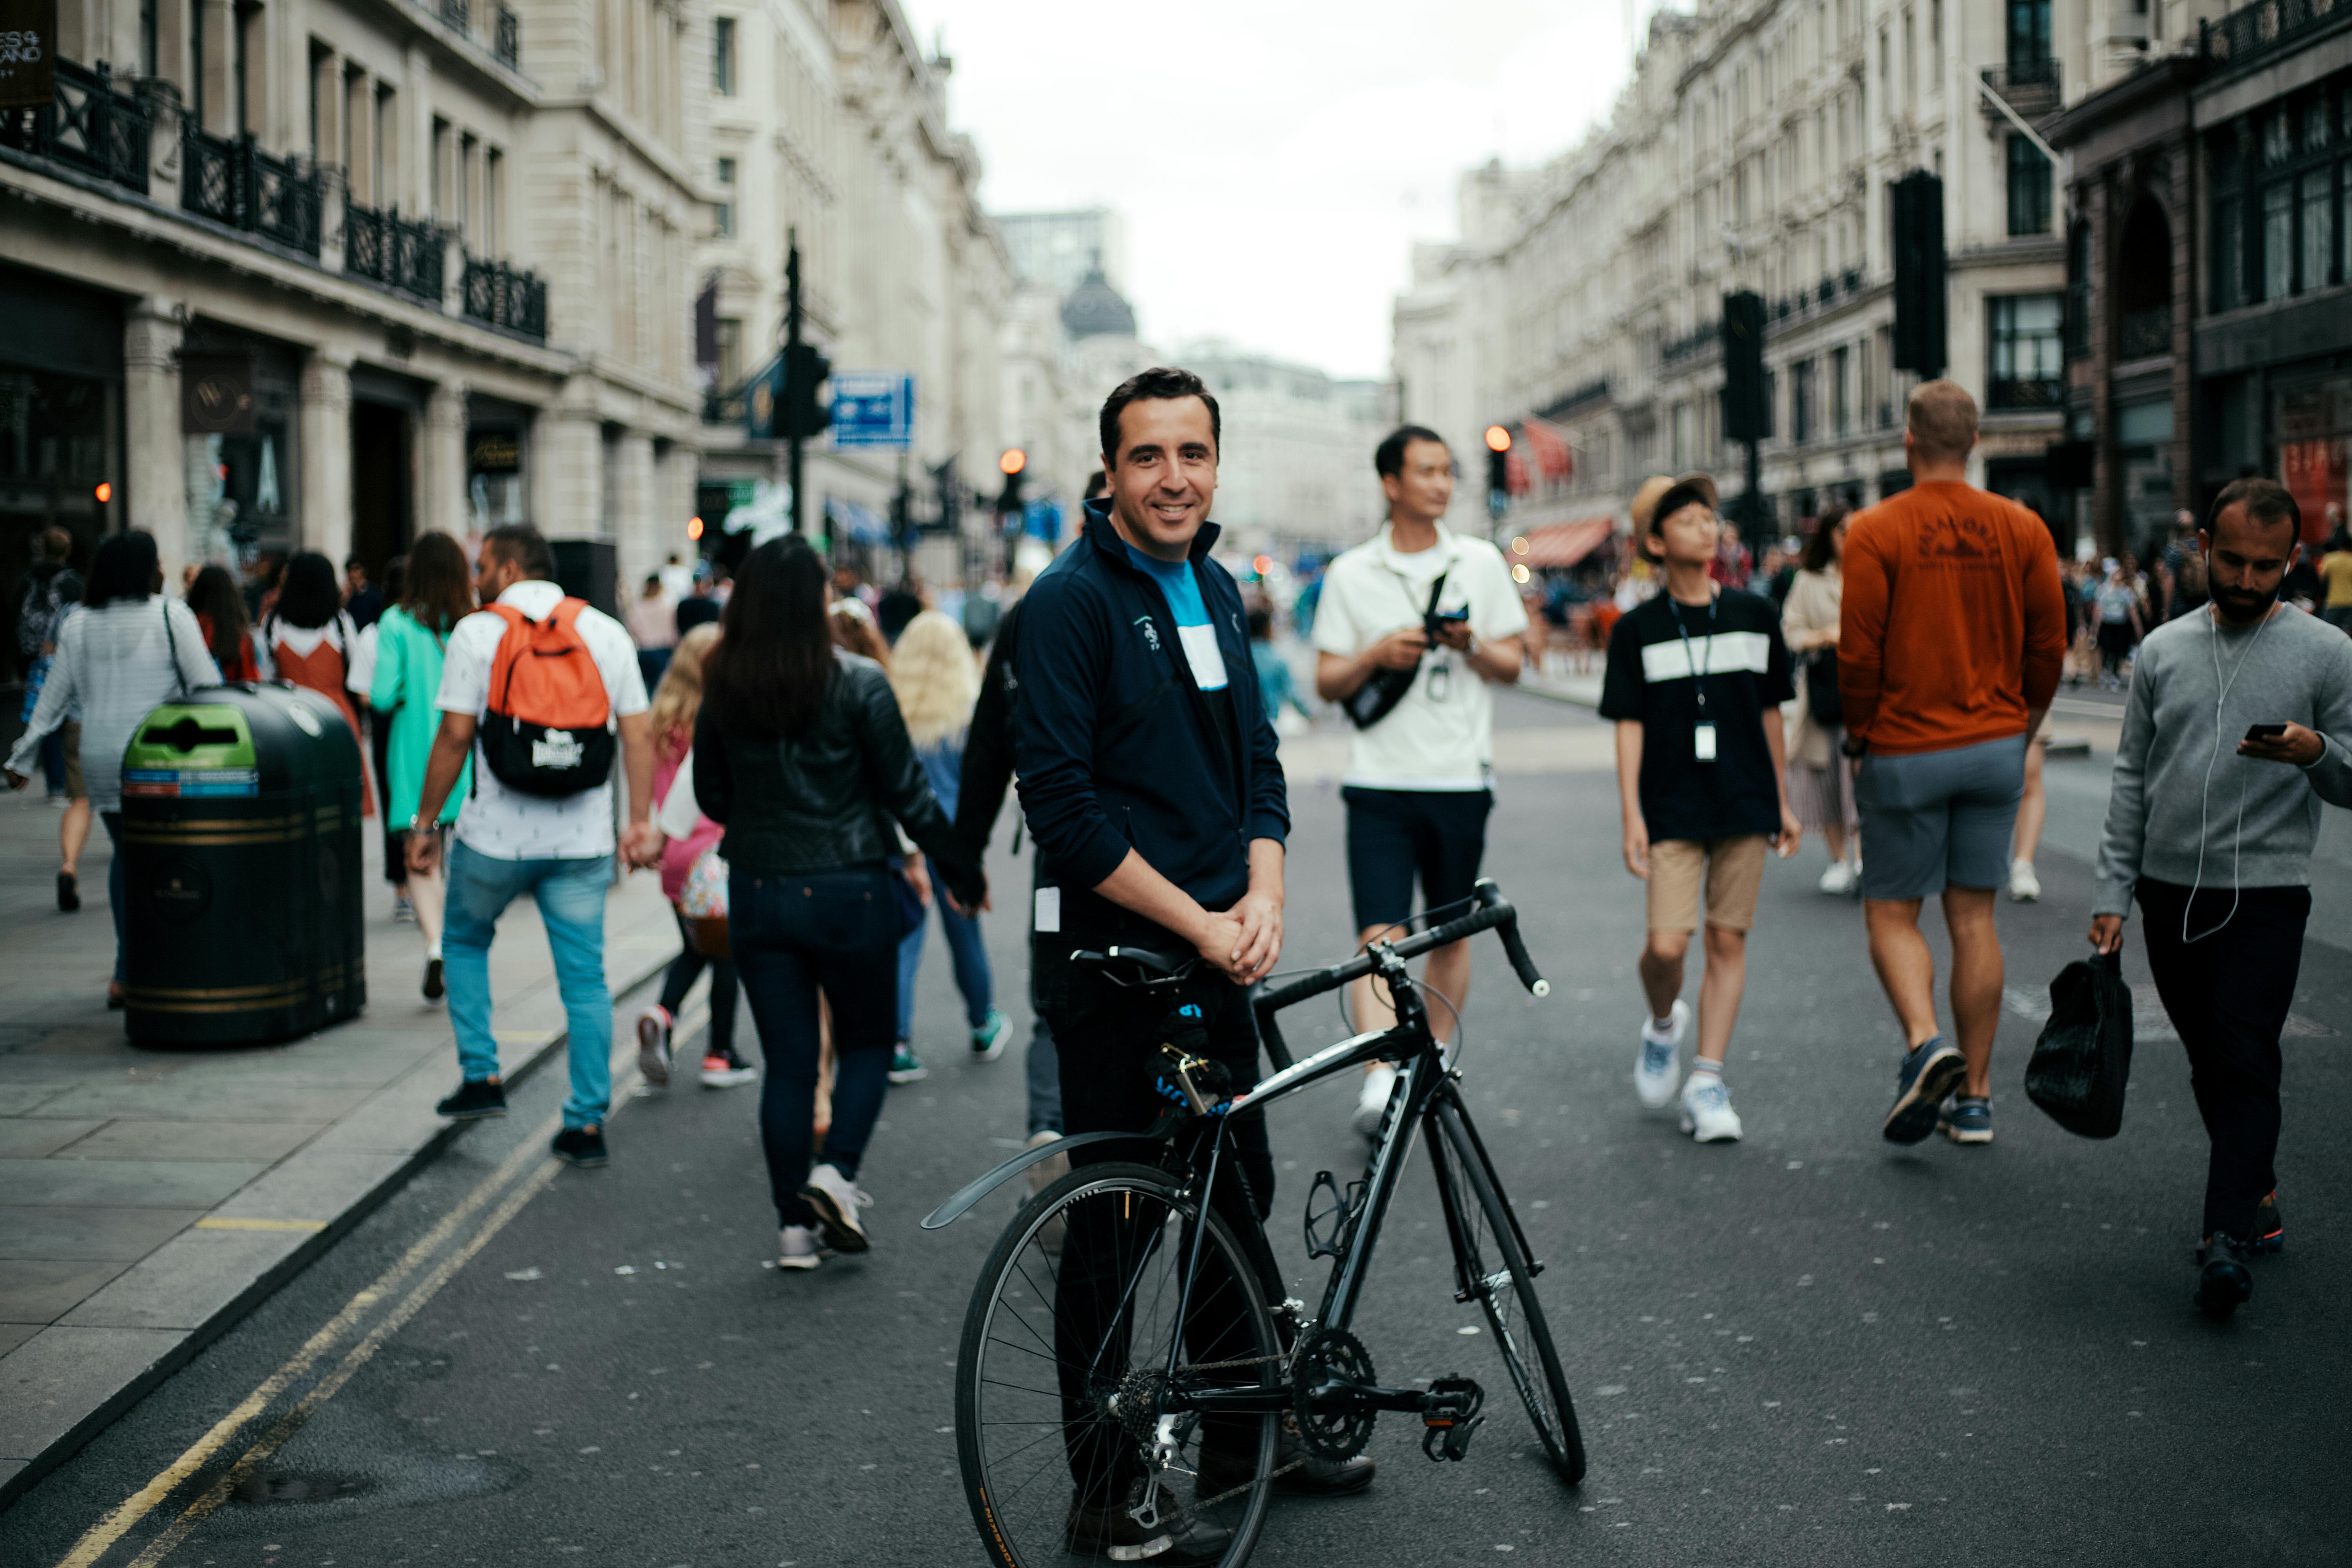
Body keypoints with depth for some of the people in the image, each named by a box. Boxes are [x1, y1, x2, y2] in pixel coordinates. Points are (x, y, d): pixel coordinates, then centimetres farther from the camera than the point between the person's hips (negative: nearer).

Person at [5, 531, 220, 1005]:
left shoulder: (77, 626, 8)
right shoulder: (171, 616, -5)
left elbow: (53, 699, 12)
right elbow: (206, 686, -7)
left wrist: (22, 758, 20)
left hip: (100, 762, 5)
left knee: (127, 856, 18)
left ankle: (129, 972, 16)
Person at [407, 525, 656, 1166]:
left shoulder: (477, 633, -4)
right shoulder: (607, 632, 6)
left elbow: (454, 737, -8)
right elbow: (639, 735, 3)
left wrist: (425, 822, -1)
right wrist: (640, 822, 7)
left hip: (496, 836, -2)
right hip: (582, 841, 2)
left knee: (464, 941, 23)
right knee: (585, 980, 7)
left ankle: (482, 1076, 17)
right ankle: (587, 1125, 7)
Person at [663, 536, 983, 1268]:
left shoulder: (723, 689, -2)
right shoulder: (858, 684, -13)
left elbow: (712, 797, 8)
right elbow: (907, 794, -8)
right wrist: (961, 870, 4)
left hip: (757, 894, 3)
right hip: (848, 892, -3)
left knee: (786, 1061, 10)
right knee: (867, 1043, 16)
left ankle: (796, 1222, 11)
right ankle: (837, 1172, -4)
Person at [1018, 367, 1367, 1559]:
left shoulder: (1215, 591, 11)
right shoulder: (1070, 599, -14)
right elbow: (1064, 808, -19)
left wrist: (1261, 899, -3)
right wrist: (1199, 922, -18)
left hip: (1217, 961, 8)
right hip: (1109, 959, -8)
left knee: (1239, 1196, 17)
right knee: (1114, 1225, 1)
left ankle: (1240, 1435, 34)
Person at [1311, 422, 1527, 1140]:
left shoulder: (1480, 562, 7)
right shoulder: (1350, 574, 3)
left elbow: (1512, 669, 10)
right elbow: (1326, 683, 4)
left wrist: (1473, 646, -11)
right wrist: (1376, 656, -14)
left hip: (1461, 780, 2)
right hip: (1380, 782, -2)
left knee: (1452, 935, 10)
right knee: (1380, 935, -12)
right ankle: (1379, 1081, -19)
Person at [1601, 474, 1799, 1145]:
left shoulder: (1754, 614, 7)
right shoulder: (1637, 629, 1)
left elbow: (1770, 712, 13)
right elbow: (1629, 726, -1)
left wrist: (1784, 801, 13)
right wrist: (1630, 816, -7)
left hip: (1745, 806, 2)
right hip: (1672, 810, -2)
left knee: (1728, 943, 1)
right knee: (1666, 944, -10)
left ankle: (1707, 1084, 7)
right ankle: (1662, 1024, 23)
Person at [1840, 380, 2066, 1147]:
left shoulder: (1876, 531, -10)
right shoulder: (2021, 528, 1)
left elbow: (1858, 651, -11)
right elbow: (2049, 643, 3)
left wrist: (1860, 734, 4)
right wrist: (2021, 725, 17)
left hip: (1906, 752, -4)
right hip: (1996, 748, 4)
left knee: (1891, 913, 8)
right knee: (1974, 918, 10)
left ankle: (1925, 1043, -18)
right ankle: (1975, 1098, 13)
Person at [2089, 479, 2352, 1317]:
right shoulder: (2163, 650, 9)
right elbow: (2131, 778, 12)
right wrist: (2112, 892, 6)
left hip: (2265, 895, -4)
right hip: (2169, 893, 4)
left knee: (2245, 1061, -11)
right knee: (2210, 1062, 11)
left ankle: (2229, 1236, -11)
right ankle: (2258, 1190, 27)